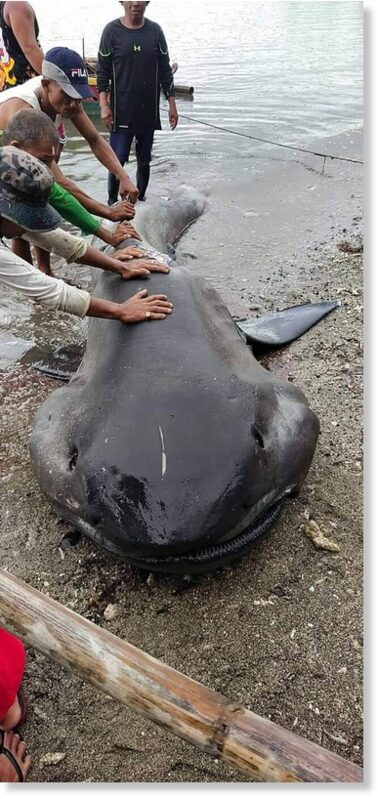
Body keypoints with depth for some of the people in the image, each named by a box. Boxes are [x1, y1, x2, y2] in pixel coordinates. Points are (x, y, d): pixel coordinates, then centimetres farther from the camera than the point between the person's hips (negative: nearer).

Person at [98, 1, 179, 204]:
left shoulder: (155, 31, 5)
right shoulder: (112, 31, -2)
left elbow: (165, 70, 9)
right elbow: (102, 71, -1)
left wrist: (172, 104, 5)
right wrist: (104, 105, -10)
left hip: (149, 110, 3)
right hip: (121, 111, -3)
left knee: (144, 160, 9)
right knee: (117, 160, -6)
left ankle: (140, 199, 23)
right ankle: (112, 202, 10)